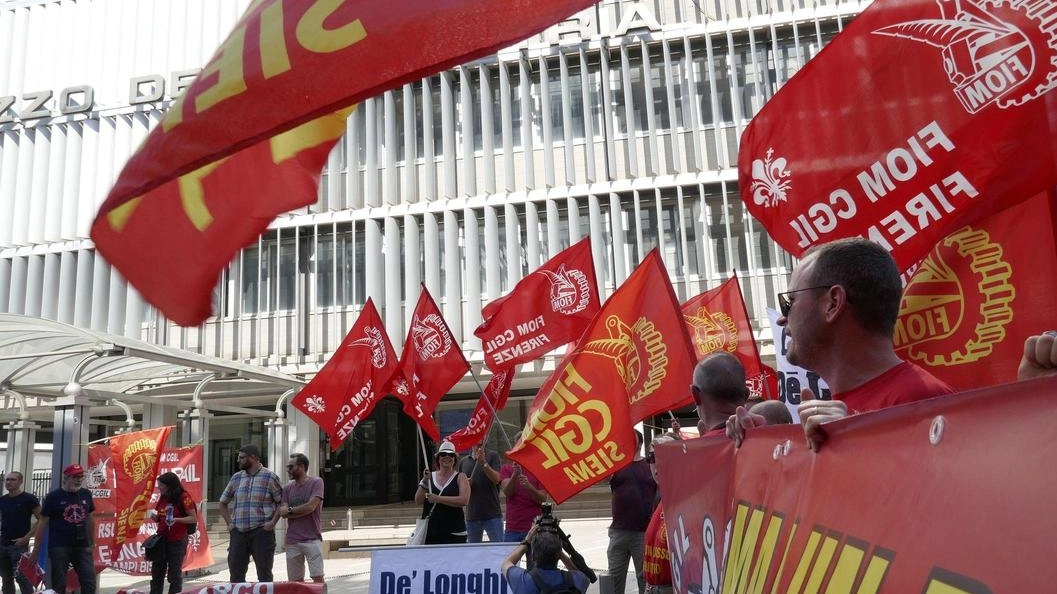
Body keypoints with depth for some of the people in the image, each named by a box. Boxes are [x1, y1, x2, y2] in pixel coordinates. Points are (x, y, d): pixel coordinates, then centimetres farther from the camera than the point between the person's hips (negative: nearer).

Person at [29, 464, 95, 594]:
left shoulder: (86, 494, 7)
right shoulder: (53, 497, -4)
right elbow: (42, 523, -2)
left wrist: (91, 542, 15)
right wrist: (36, 550, -4)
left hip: (83, 546, 3)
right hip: (59, 547, -3)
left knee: (89, 582, -1)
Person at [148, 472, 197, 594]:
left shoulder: (184, 497, -12)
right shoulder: (163, 498, 9)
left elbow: (194, 518, -12)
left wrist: (177, 519, -25)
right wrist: (155, 517, -1)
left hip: (177, 541, -7)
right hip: (161, 539, 7)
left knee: (174, 573, 1)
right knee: (156, 571, 12)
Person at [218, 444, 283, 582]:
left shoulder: (270, 477, -1)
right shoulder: (236, 478, 12)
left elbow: (282, 502, -2)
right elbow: (223, 503, 21)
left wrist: (273, 522, -11)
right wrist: (229, 523, 10)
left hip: (262, 531, -4)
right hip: (238, 532, 5)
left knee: (264, 575, 2)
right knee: (236, 573, 7)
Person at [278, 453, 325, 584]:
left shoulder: (316, 482, -2)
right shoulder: (287, 488, 12)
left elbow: (310, 506, -12)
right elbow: (283, 513, 2)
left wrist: (290, 510, 0)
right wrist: (303, 511, -8)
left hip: (312, 539, -4)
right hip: (292, 540, 5)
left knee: (317, 577, -6)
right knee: (295, 580, 7)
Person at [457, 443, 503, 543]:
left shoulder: (493, 456, 2)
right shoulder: (463, 462, 11)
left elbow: (496, 479, -11)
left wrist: (484, 463, -23)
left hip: (492, 514, -3)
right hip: (472, 515, 3)